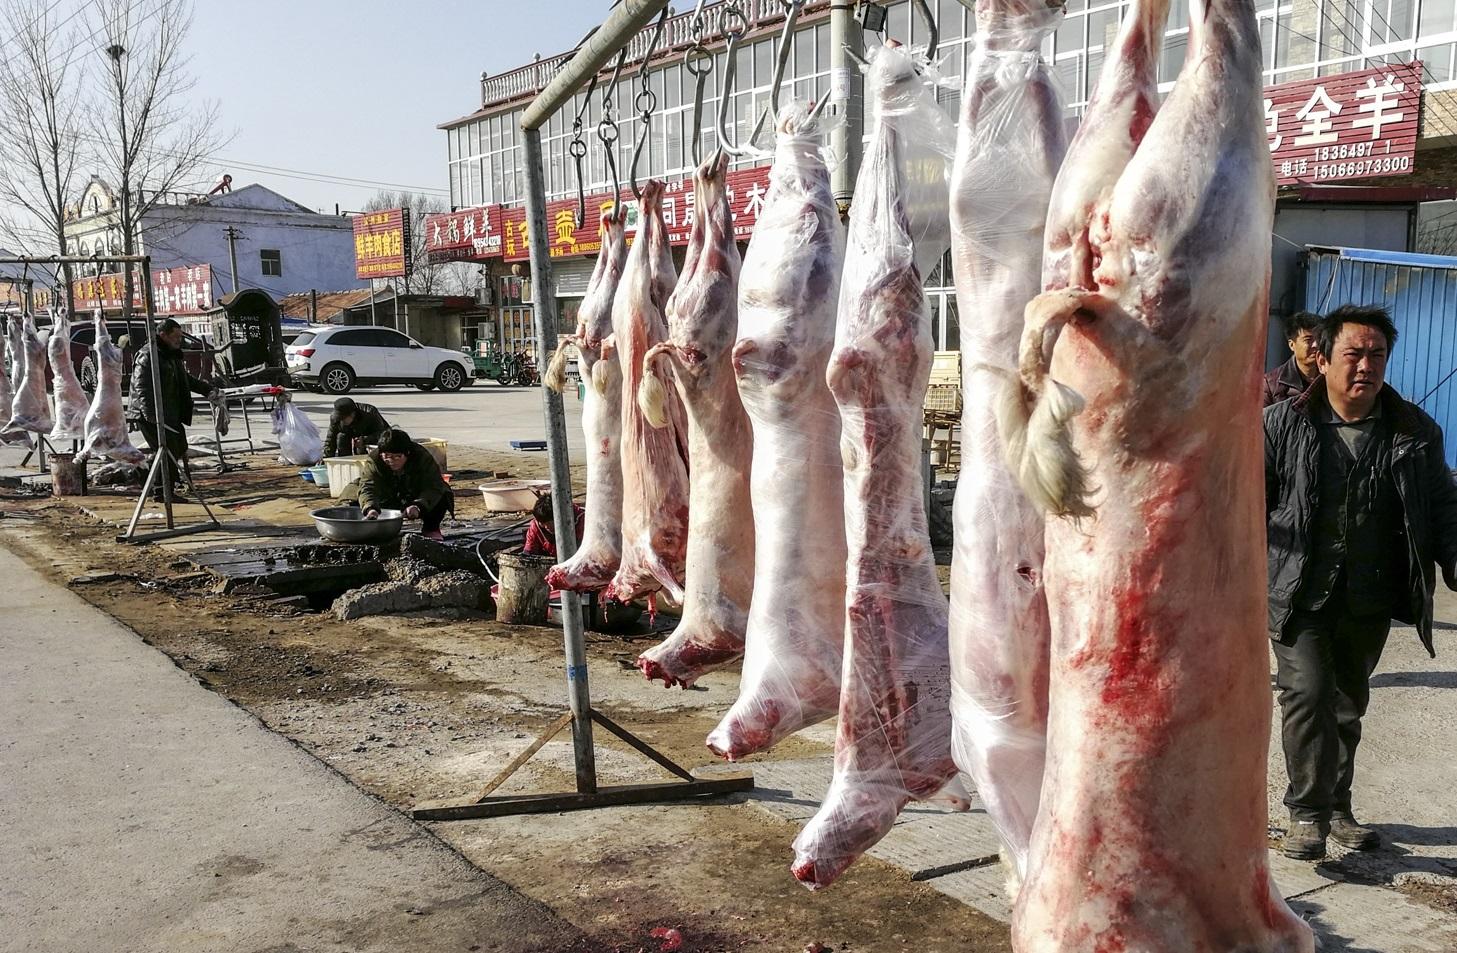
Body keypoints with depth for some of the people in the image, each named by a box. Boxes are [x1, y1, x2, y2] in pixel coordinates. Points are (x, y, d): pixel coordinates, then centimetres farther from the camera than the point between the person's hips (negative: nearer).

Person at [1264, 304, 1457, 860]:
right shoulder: (1282, 424, -4)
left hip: (1370, 602, 3)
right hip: (1298, 595, -3)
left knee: (1348, 703, 15)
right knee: (1307, 694, -13)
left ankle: (1335, 807, 32)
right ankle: (1307, 813, 0)